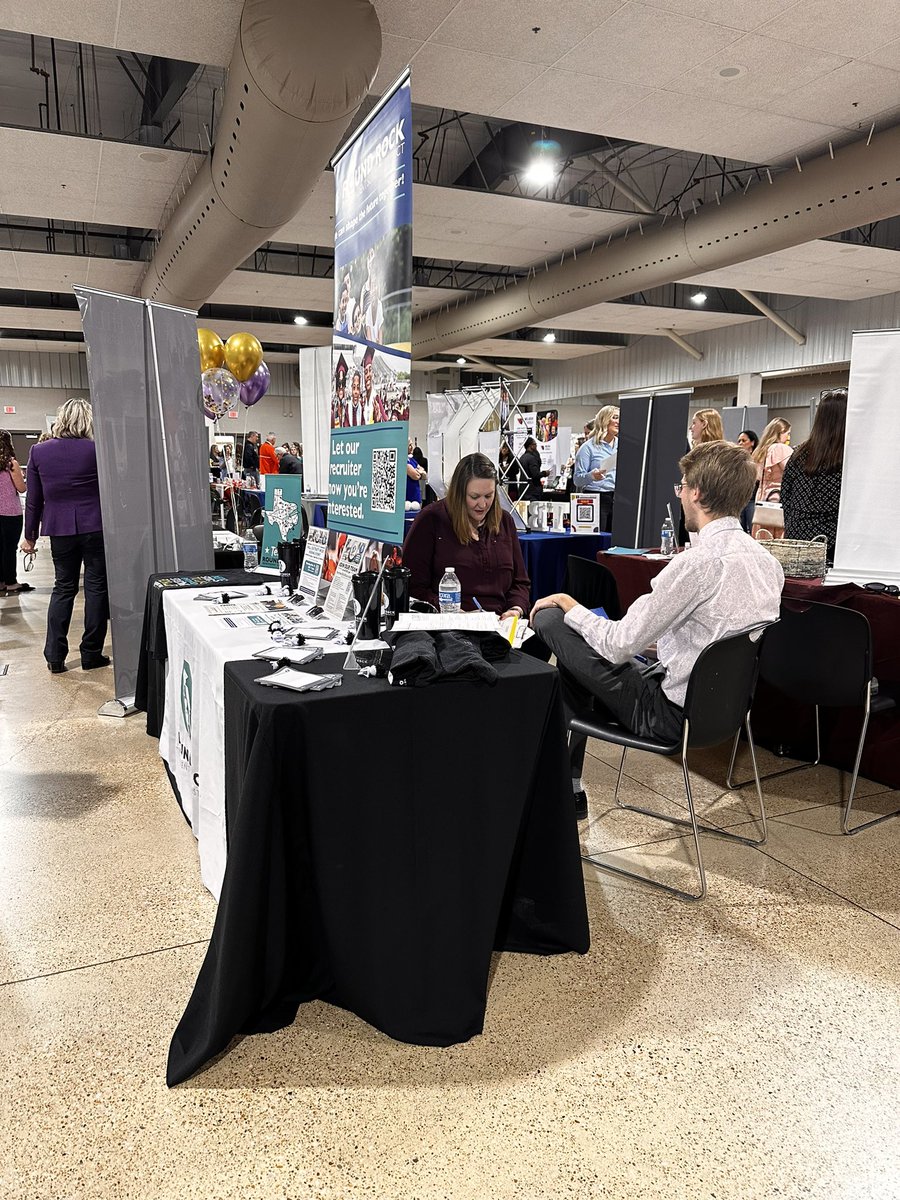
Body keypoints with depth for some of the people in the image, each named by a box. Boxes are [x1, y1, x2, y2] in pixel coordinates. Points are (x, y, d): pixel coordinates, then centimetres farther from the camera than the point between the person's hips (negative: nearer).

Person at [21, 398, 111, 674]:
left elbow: (33, 498, 4)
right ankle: (91, 654, 8)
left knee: (63, 587, 12)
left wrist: (30, 535, 12)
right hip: (95, 527, -3)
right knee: (96, 586, 5)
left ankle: (54, 656, 11)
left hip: (59, 530, 3)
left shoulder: (39, 452, 0)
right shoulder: (96, 450, -8)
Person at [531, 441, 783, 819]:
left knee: (550, 621, -6)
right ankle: (567, 784, 27)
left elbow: (618, 645, -21)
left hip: (671, 711, -9)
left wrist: (569, 604, -3)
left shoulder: (699, 561, -25)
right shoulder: (766, 559, 2)